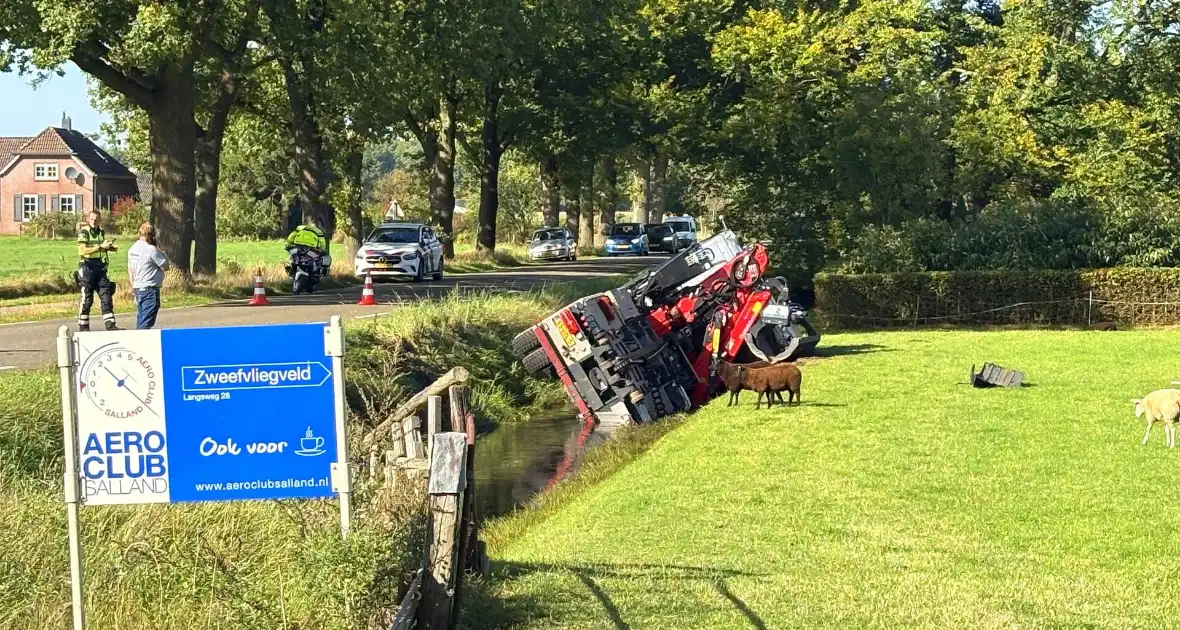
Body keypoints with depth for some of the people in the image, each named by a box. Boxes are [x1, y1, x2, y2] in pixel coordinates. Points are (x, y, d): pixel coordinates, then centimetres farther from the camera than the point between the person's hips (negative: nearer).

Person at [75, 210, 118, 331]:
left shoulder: (102, 232, 13)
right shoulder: (83, 232, -7)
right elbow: (82, 250, -19)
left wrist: (110, 247, 8)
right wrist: (100, 247, -22)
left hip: (101, 268, 6)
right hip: (88, 268, -6)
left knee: (106, 296, 2)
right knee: (87, 299, -1)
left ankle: (110, 324, 4)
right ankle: (83, 327, 7)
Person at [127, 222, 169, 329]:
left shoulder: (132, 249, 10)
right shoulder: (151, 249, -16)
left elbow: (130, 269, 17)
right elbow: (165, 266, -11)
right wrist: (160, 252, -1)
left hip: (138, 288, 8)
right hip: (150, 289, -8)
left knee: (141, 320, 15)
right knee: (147, 321, -9)